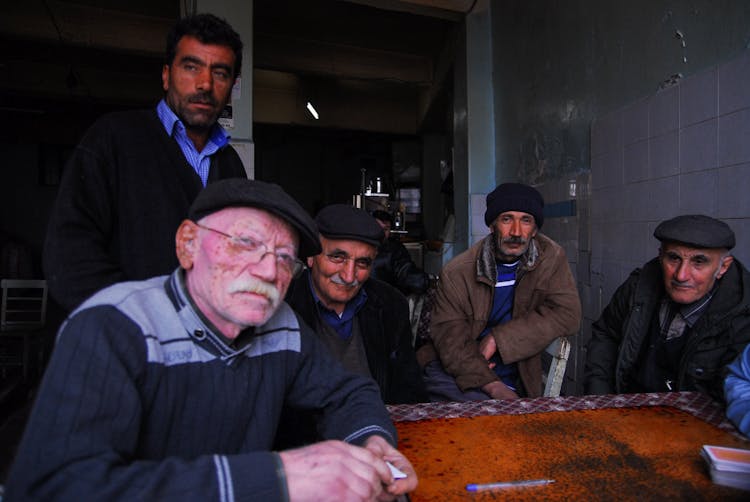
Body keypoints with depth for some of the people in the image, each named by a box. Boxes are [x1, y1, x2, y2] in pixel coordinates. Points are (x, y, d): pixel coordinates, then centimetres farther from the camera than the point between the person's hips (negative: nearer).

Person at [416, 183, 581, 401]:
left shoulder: (551, 257, 0)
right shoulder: (457, 272, -6)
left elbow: (567, 314, -7)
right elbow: (449, 336, -10)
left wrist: (498, 338, -14)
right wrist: (493, 387, -24)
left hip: (510, 380, 1)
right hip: (450, 372, -1)